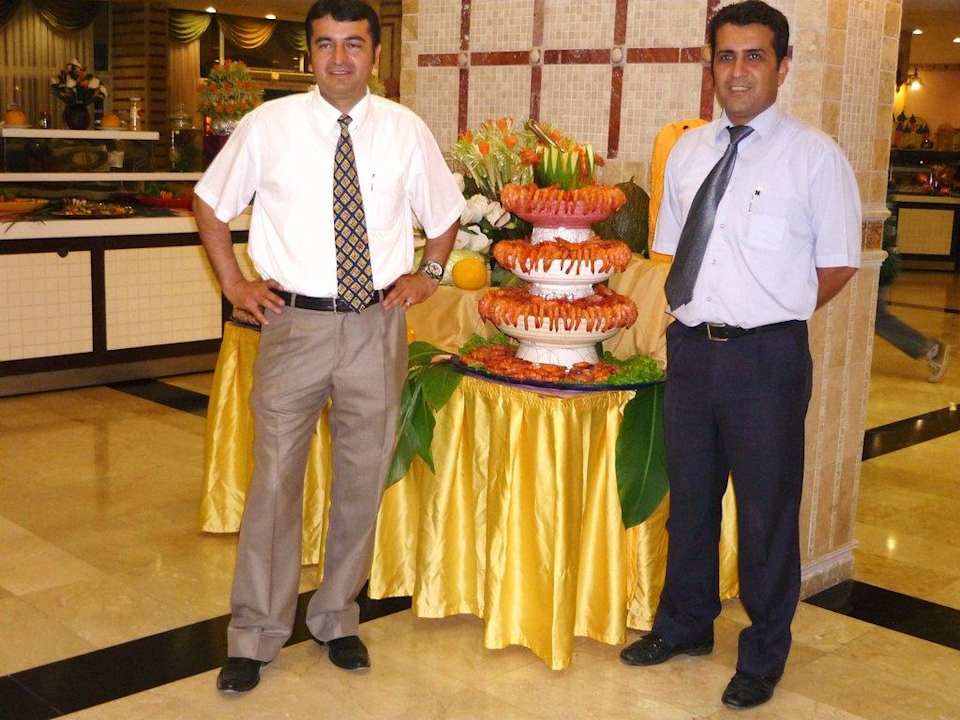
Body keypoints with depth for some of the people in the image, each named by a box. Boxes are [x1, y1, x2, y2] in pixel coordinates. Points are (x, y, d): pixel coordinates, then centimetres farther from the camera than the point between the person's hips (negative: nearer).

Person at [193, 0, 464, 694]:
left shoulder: (406, 130, 2)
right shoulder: (269, 124, -2)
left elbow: (445, 213, 19)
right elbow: (210, 201, 12)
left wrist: (428, 274, 7)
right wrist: (233, 282, 5)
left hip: (378, 327, 2)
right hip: (295, 324, -1)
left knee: (363, 481, 11)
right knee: (275, 479, 2)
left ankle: (337, 619, 30)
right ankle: (255, 635, 19)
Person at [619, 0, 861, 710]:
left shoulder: (814, 155, -7)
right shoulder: (687, 152, 9)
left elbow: (839, 264, -3)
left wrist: (775, 313, -3)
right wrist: (693, 312, 6)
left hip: (767, 357, -5)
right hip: (690, 348, 5)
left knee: (768, 511, 7)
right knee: (689, 497, 19)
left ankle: (764, 655, 27)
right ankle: (686, 624, 40)